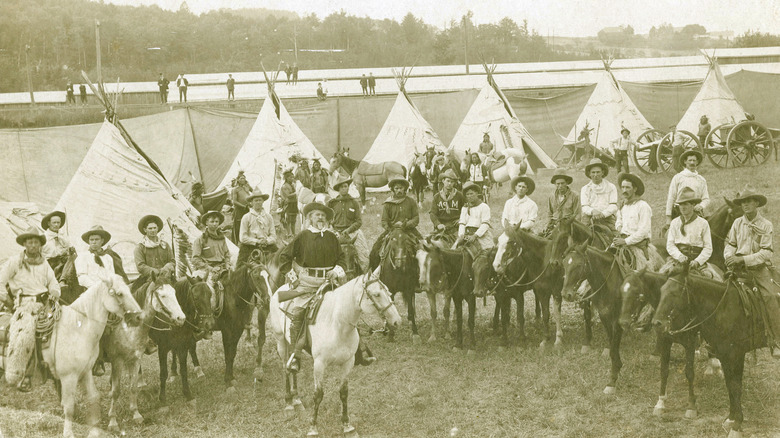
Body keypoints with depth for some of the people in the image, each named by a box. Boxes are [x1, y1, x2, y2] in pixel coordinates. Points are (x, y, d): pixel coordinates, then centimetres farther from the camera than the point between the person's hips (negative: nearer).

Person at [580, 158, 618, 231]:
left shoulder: (611, 187, 12)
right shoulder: (585, 189, 15)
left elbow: (614, 207, 2)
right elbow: (584, 207, 5)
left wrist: (603, 213, -18)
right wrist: (592, 211, -19)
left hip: (607, 219, -1)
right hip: (589, 221, 1)